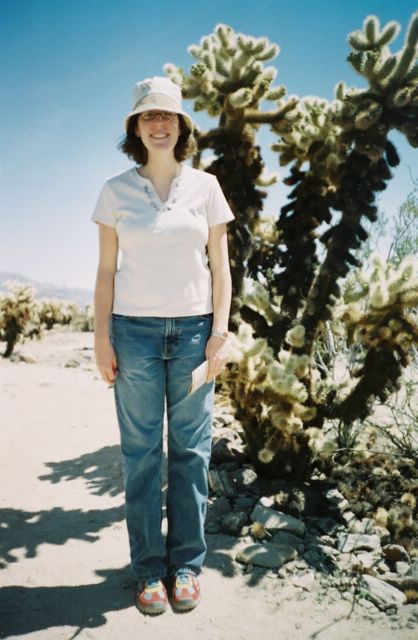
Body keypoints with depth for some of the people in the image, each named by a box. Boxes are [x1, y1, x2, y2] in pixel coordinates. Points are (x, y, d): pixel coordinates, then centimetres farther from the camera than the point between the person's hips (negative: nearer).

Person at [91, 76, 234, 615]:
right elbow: (106, 270, 5)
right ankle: (150, 569, 18)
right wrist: (102, 337, -2)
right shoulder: (116, 190, 5)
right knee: (140, 451, 4)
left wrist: (220, 332, -2)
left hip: (193, 330, 1)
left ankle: (186, 564, 20)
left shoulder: (205, 187, 6)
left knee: (191, 450, 5)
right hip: (135, 329, 0)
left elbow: (219, 266, 6)